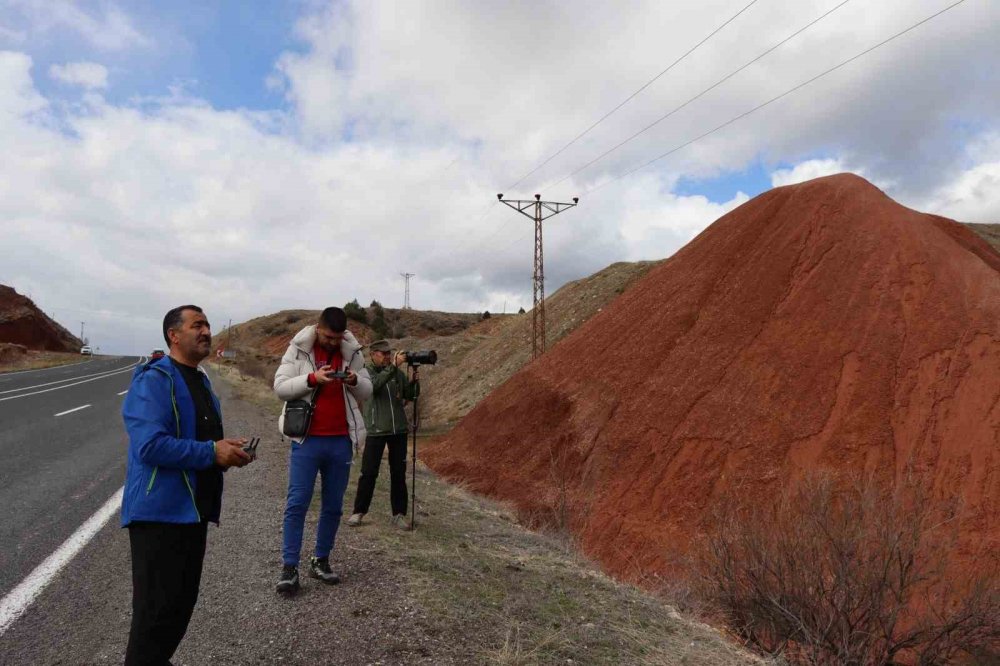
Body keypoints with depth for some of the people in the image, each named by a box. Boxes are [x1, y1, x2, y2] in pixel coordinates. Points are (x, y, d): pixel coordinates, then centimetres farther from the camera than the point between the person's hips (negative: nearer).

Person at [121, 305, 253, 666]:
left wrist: (227, 450, 4)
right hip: (160, 511, -9)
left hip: (193, 510, 9)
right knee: (157, 608, -2)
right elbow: (150, 444, -27)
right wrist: (212, 452, -23)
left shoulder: (200, 381, 14)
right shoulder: (154, 379, -15)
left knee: (182, 602, 18)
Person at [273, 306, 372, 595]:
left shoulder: (352, 353, 5)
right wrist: (312, 378, -23)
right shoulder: (298, 350, -2)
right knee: (297, 503, -2)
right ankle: (289, 567, 7)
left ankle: (321, 561, 23)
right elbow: (280, 386, -8)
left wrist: (355, 380, -14)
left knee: (333, 506, 10)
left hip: (341, 441, 3)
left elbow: (367, 392, 9)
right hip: (307, 440, -3)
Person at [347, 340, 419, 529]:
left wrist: (415, 381, -10)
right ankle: (359, 511, 15)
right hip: (376, 430, -3)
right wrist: (393, 366, -29)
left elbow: (410, 395, 8)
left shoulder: (398, 373, 8)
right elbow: (375, 385, -23)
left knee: (399, 474, 6)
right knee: (369, 473, 1)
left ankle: (399, 514, 14)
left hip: (398, 430, 3)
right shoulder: (366, 372, -2)